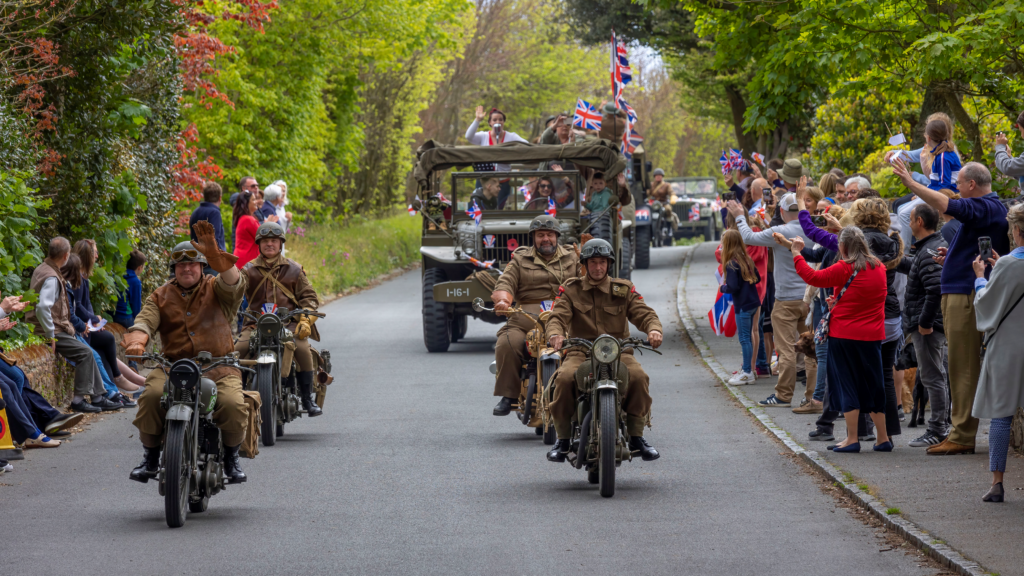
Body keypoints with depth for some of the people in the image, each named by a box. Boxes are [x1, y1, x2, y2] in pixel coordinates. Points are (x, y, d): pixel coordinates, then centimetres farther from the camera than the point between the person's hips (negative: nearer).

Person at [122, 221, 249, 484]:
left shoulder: (216, 288, 10)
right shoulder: (160, 297, 16)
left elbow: (233, 282, -13)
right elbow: (145, 320, 0)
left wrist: (215, 257, -34)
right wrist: (136, 341, -26)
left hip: (217, 365, -1)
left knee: (232, 403, -28)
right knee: (151, 396, -28)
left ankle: (231, 459, -1)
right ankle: (150, 460, -11)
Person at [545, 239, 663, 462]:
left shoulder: (623, 289, 11)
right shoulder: (570, 289, 9)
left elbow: (643, 313, 0)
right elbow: (558, 316, -5)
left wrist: (654, 329, -25)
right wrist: (555, 334, -30)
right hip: (580, 352, -1)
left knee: (638, 377, -30)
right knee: (565, 378, -32)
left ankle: (636, 437, -16)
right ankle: (563, 440, -18)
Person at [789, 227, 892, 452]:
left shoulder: (844, 269, -14)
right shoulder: (879, 268, 4)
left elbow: (812, 277, -9)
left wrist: (796, 253, 1)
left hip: (844, 334, -5)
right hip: (872, 335, 5)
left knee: (847, 385, 2)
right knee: (873, 385, 12)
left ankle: (852, 438, -1)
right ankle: (883, 438, 13)